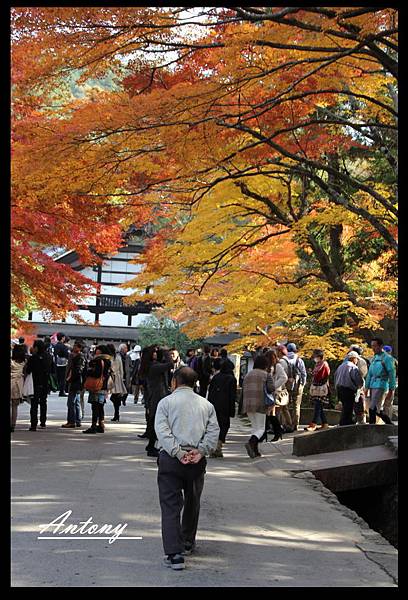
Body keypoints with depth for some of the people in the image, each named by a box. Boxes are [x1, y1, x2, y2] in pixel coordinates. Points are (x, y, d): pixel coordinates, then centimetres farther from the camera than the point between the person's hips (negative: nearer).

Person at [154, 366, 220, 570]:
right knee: (192, 503, 21)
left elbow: (162, 431, -10)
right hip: (197, 460, 3)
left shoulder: (166, 402, 3)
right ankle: (187, 543, 37)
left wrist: (178, 453, -15)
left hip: (170, 459, -3)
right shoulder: (206, 405, 12)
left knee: (170, 506, -2)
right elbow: (213, 431, 0)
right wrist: (201, 451, -9)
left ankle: (174, 554, -12)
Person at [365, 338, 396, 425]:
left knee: (373, 409, -14)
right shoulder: (374, 358, 17)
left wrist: (391, 390, -11)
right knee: (379, 410, 9)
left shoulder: (387, 358, -6)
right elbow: (369, 374, 20)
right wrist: (367, 387, 14)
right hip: (373, 386, 8)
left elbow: (392, 374, -8)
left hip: (381, 386, -8)